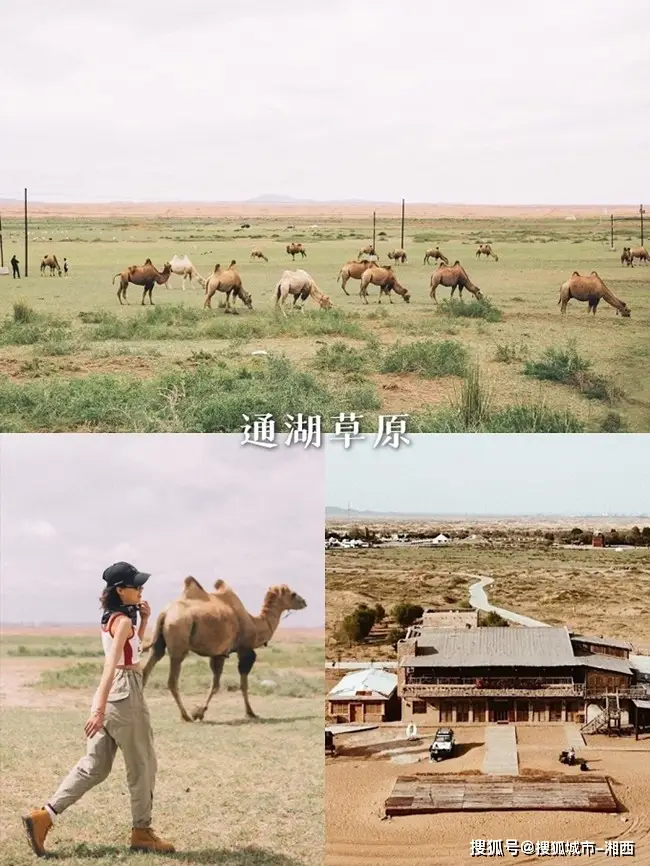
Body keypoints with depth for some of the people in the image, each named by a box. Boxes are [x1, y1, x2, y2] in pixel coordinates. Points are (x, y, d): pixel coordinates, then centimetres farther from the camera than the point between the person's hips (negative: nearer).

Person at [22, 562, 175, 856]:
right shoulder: (123, 621, -15)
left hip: (109, 693, 9)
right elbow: (110, 665, -25)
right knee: (142, 765, 5)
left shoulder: (111, 617, 12)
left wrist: (143, 620, 17)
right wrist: (100, 709, -32)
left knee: (94, 766, 10)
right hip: (125, 692, -9)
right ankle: (142, 832, 15)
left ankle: (44, 816, 1)